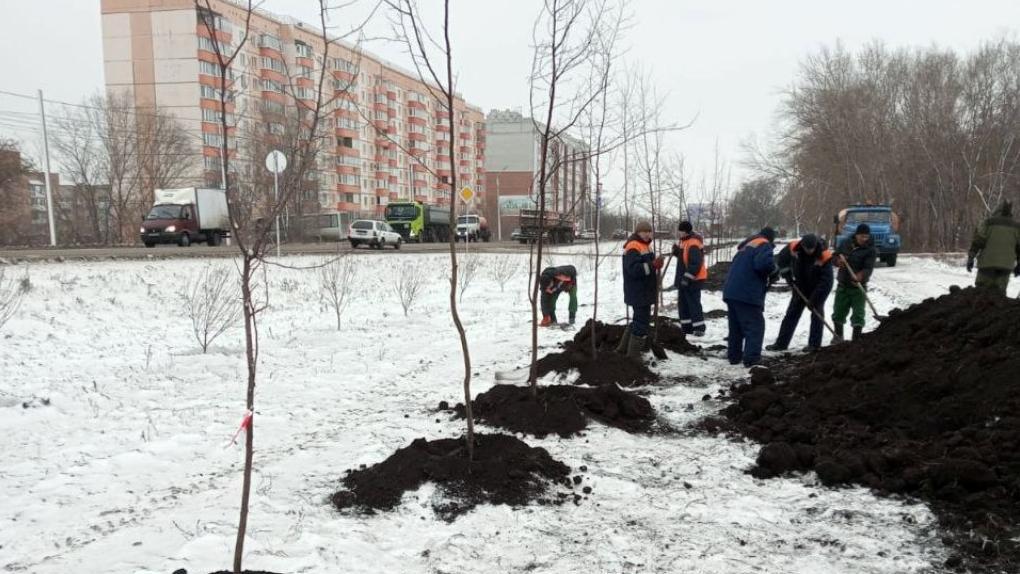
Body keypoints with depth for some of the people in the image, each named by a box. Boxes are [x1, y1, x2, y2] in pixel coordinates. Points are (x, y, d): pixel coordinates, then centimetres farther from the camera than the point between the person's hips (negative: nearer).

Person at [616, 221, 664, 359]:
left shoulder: (645, 246, 16)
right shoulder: (633, 247, -18)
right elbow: (633, 269, -29)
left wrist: (655, 264, 9)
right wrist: (653, 265, -35)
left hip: (644, 291, 11)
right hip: (638, 292, -11)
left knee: (638, 319, 19)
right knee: (642, 322, -6)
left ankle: (624, 347, 28)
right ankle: (633, 354, 2)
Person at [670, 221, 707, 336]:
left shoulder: (693, 244, -22)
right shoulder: (684, 240, 11)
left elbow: (696, 263, -27)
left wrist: (688, 277, -28)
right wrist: (676, 250, 2)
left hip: (693, 279, -10)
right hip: (684, 278, 10)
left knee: (693, 303, -7)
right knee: (683, 302, 14)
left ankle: (699, 328, -1)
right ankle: (686, 326, 22)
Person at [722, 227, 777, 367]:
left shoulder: (745, 246, 25)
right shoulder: (764, 245, -2)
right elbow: (763, 262, -23)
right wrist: (773, 269, -1)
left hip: (731, 292, 8)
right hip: (747, 294, -8)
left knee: (735, 326, 16)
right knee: (755, 326, -3)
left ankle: (734, 356, 21)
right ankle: (751, 358, -10)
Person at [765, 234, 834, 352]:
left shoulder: (824, 257, -30)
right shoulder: (793, 248, -22)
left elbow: (826, 281, -27)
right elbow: (781, 259, -1)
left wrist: (814, 299, -28)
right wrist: (787, 275, -9)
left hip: (819, 288, -3)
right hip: (800, 287, 4)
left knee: (817, 314, -6)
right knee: (792, 313, 4)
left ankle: (814, 344, 3)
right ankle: (781, 343, 7)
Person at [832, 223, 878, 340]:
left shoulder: (871, 250, -8)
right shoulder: (845, 243, 4)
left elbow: (868, 268, -19)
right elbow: (834, 258, 11)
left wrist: (860, 276, -40)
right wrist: (838, 261, -14)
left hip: (858, 287, -4)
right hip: (842, 285, 4)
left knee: (858, 314, -6)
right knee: (838, 312, 13)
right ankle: (838, 337, 31)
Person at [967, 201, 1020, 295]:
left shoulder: (988, 223, -1)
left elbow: (976, 242, -6)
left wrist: (970, 259, -2)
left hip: (988, 263, -3)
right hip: (1006, 265, 3)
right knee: (1000, 291, 7)